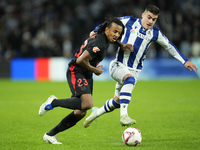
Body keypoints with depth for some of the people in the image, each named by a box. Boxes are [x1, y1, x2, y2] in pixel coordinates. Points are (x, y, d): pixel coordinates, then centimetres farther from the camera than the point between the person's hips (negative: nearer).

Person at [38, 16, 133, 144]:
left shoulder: (104, 38, 6)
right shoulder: (99, 44, -23)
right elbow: (80, 61, -27)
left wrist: (122, 45, 19)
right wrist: (95, 70, -11)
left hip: (86, 76, 10)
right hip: (76, 73, -10)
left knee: (81, 113, 6)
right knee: (87, 104, -31)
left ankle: (50, 135, 14)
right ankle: (53, 102, -12)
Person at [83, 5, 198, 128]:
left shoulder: (155, 33, 5)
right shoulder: (129, 21, -4)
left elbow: (170, 47, 15)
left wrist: (185, 61, 13)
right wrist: (96, 31, -4)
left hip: (134, 70, 4)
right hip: (118, 65, -4)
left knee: (117, 101, 7)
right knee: (130, 79, -37)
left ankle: (96, 112, 36)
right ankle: (124, 115, -44)